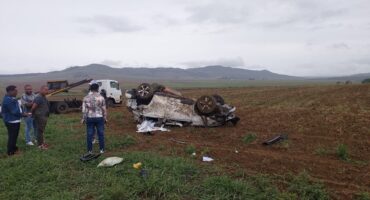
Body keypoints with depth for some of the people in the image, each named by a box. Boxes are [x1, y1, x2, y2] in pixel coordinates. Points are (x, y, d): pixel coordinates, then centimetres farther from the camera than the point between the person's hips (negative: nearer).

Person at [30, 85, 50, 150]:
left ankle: (42, 142, 33)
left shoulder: (43, 97, 10)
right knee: (40, 130, -1)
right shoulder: (38, 98, -22)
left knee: (42, 130, 20)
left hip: (44, 116, 10)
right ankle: (40, 144, 8)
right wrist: (32, 113, -8)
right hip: (39, 116, -10)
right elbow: (33, 107, -24)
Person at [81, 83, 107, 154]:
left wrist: (83, 118, 8)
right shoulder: (101, 97, -5)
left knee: (89, 134, 8)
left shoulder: (86, 98, -1)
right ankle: (101, 149, 12)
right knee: (101, 134, 7)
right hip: (99, 118, -1)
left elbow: (84, 109, 0)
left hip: (90, 118, 1)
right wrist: (105, 118, 7)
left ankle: (90, 150, 13)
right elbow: (104, 109, -2)